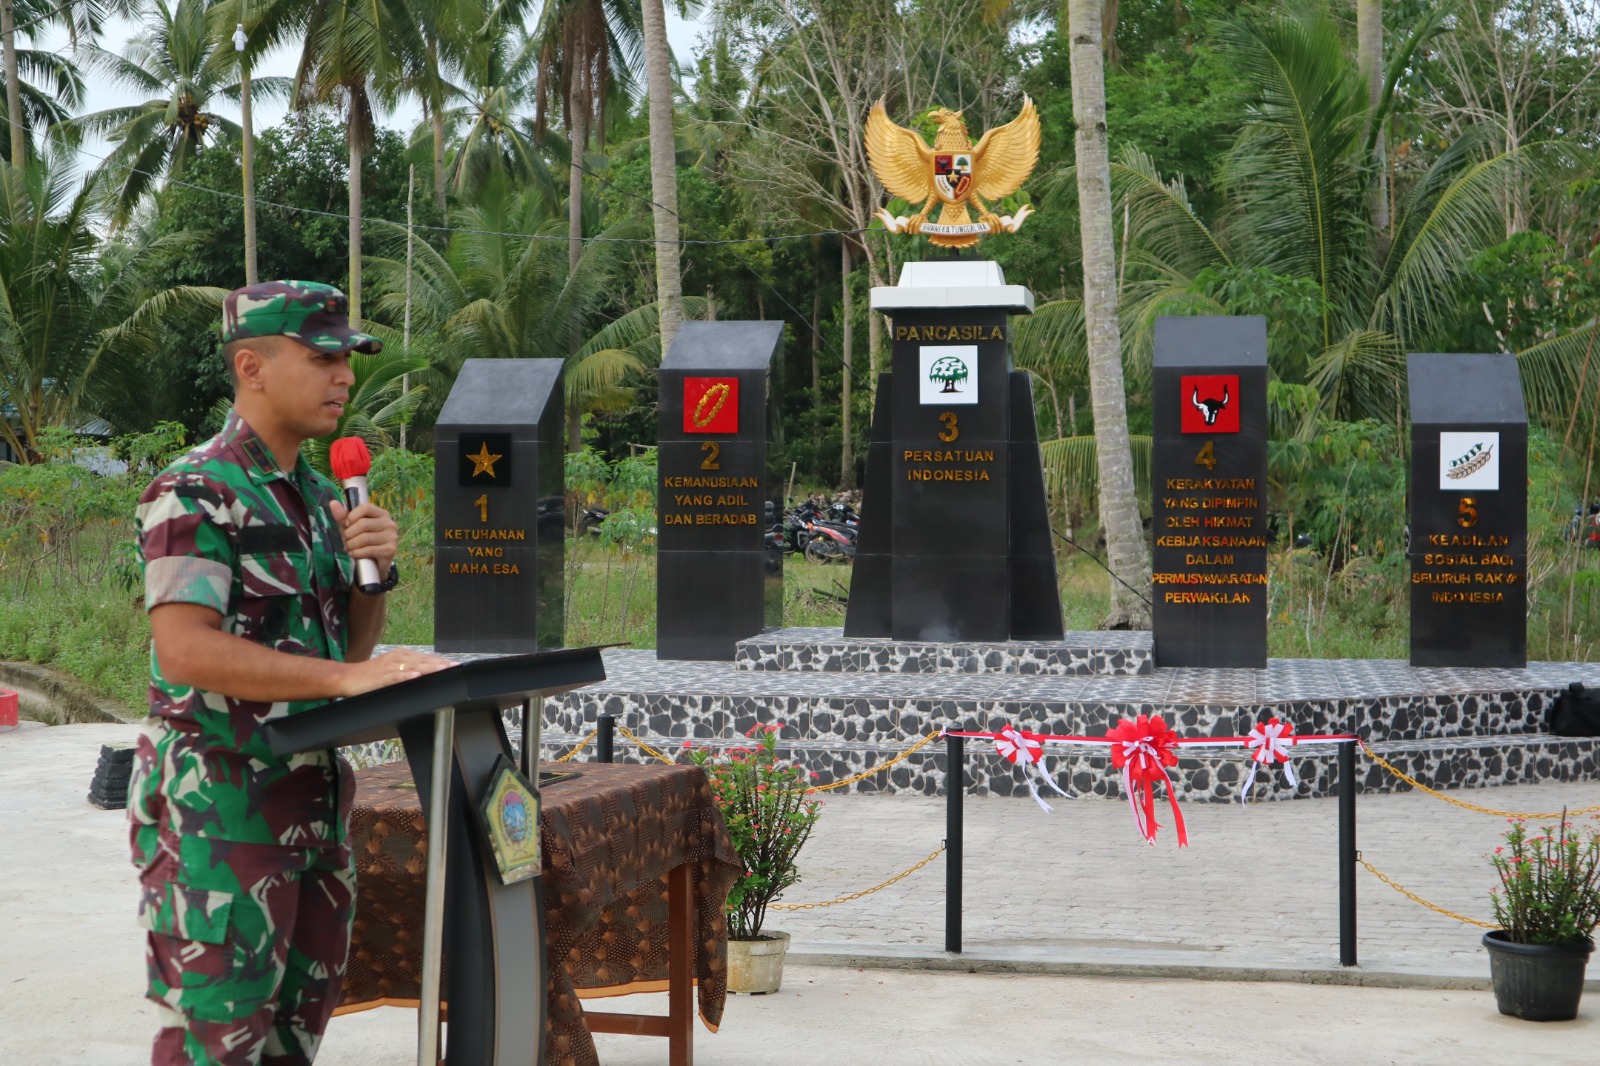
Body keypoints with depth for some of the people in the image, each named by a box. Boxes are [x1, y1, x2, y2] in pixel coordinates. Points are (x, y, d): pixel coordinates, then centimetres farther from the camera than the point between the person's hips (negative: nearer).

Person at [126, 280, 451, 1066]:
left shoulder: (319, 495, 13)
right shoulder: (195, 494, -13)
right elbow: (184, 649, -25)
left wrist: (375, 570, -3)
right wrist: (349, 677, -30)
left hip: (312, 794, 8)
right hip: (217, 805, -8)